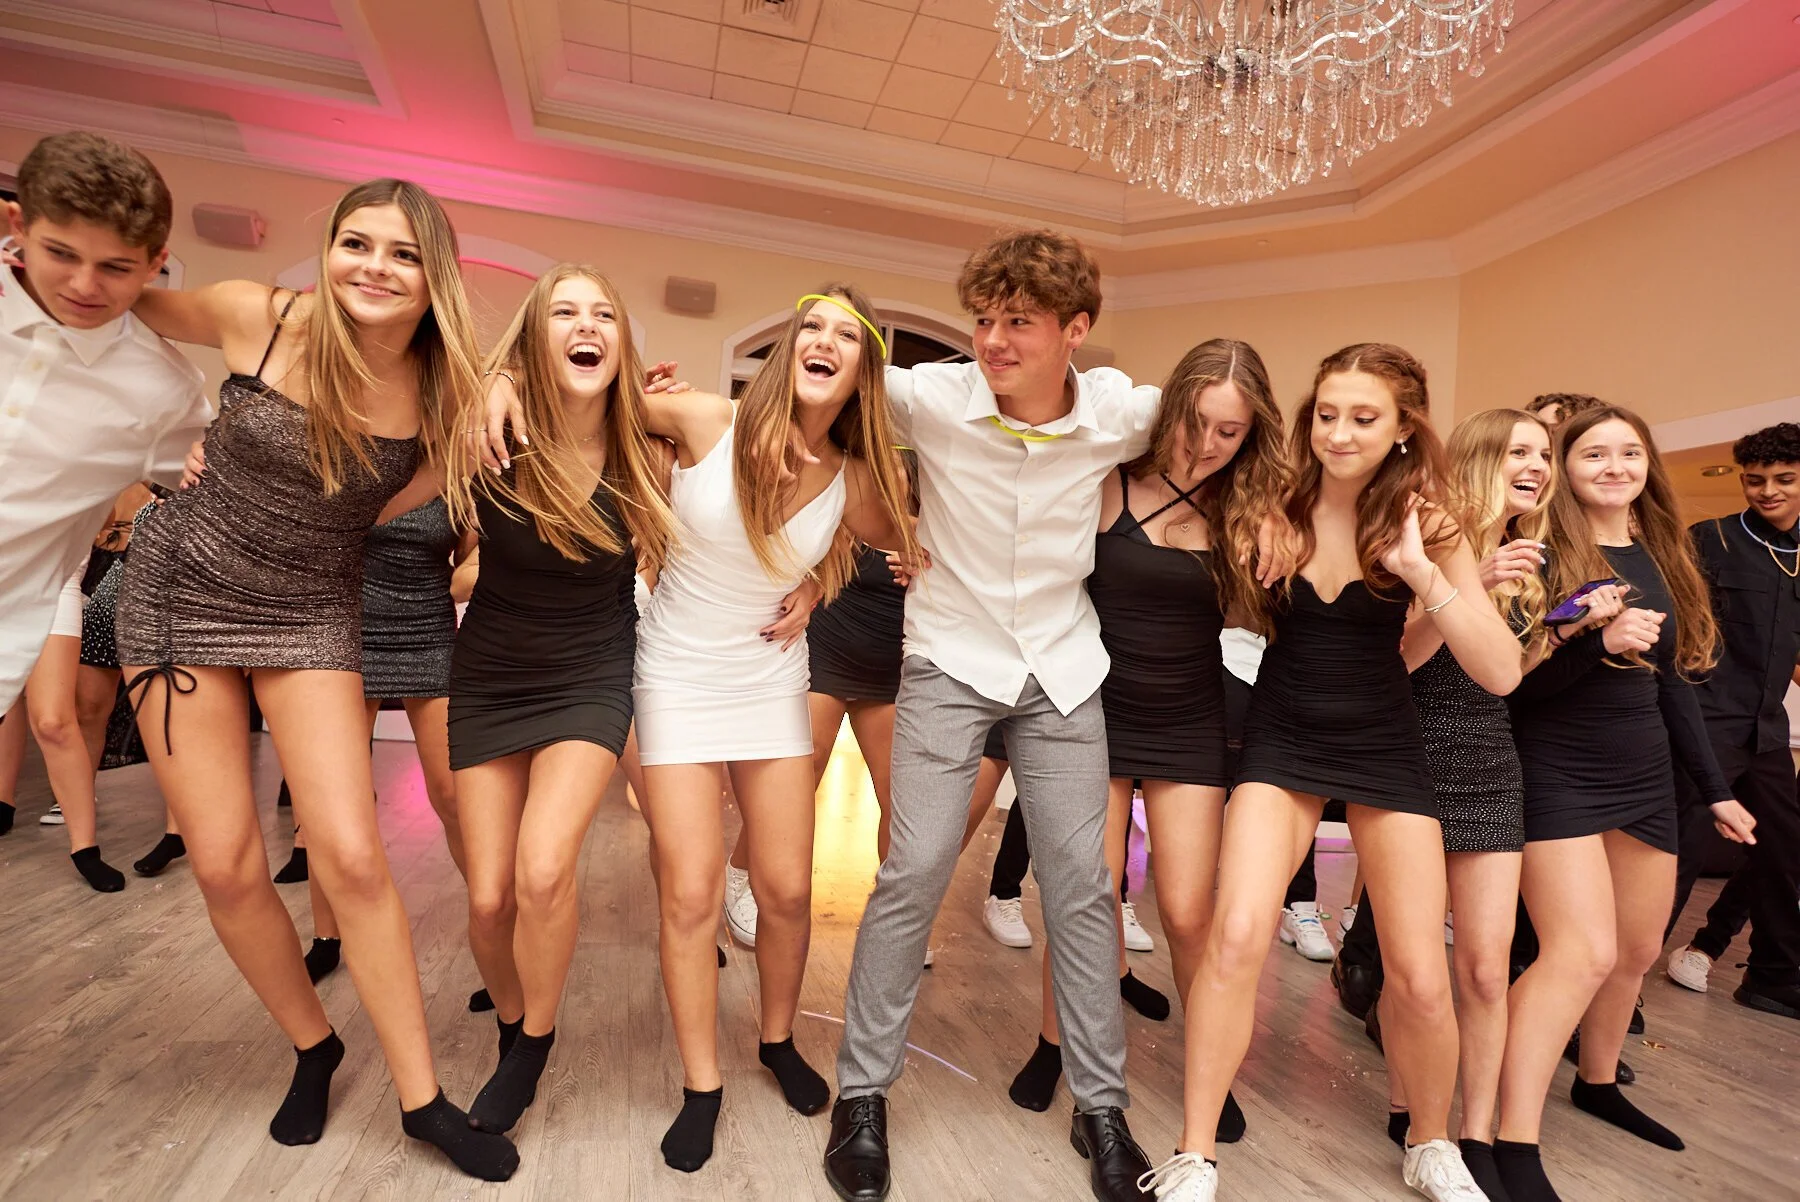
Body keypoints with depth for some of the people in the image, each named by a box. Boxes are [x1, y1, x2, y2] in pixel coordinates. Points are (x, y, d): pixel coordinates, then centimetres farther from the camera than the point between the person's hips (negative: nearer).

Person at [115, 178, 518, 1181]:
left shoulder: (444, 390, -10)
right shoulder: (257, 318, -11)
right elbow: (140, 301, 10)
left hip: (313, 615, 0)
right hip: (182, 593, 1)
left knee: (353, 858, -9)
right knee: (227, 868, 2)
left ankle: (422, 1098, 8)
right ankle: (313, 1047, 28)